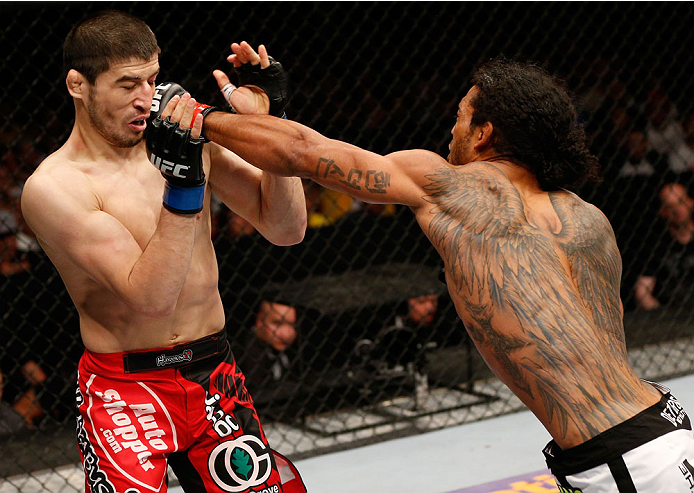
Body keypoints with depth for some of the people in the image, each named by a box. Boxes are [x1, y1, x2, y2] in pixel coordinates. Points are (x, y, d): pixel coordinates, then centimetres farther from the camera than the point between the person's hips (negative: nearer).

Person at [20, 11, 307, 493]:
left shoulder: (191, 134, 2)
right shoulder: (53, 187, -14)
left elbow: (286, 229, 3)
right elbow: (152, 297, -24)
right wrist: (183, 180, -32)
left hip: (216, 377, 5)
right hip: (124, 391, -5)